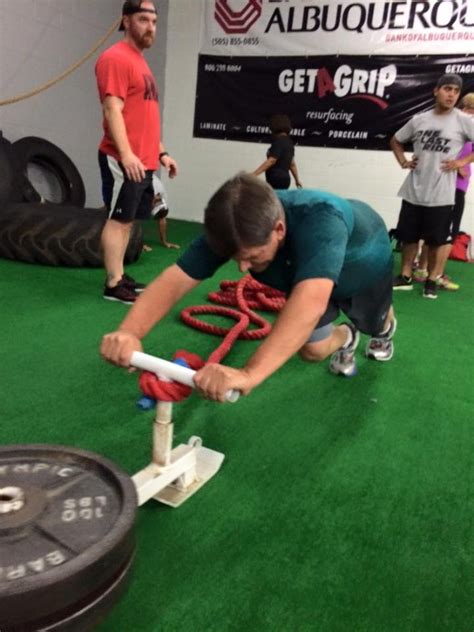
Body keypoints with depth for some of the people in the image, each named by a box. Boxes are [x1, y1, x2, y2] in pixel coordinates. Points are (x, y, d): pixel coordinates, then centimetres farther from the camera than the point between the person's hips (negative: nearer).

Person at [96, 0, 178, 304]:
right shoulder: (116, 58, -8)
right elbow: (113, 111, -18)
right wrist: (126, 154, -26)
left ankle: (119, 276, 19)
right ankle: (113, 284, -2)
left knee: (127, 220, 11)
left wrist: (161, 152, 22)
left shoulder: (140, 62, 22)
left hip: (143, 161, 9)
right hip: (123, 160, -9)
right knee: (119, 219, -7)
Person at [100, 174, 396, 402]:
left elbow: (311, 302, -67)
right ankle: (345, 337, 33)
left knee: (374, 325, 23)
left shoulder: (318, 221, -51)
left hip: (364, 261, -2)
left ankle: (386, 328, 64)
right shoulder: (231, 231, -36)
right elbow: (175, 280, -43)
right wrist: (130, 332, -61)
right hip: (303, 268, 3)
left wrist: (249, 374, -78)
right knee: (313, 349, -5)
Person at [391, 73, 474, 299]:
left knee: (437, 240, 4)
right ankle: (405, 277, 23)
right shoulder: (419, 120, 5)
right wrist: (402, 160, 6)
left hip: (441, 194, -3)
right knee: (408, 236, 10)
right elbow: (395, 140, 20)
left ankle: (431, 280, 18)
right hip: (414, 191, 3)